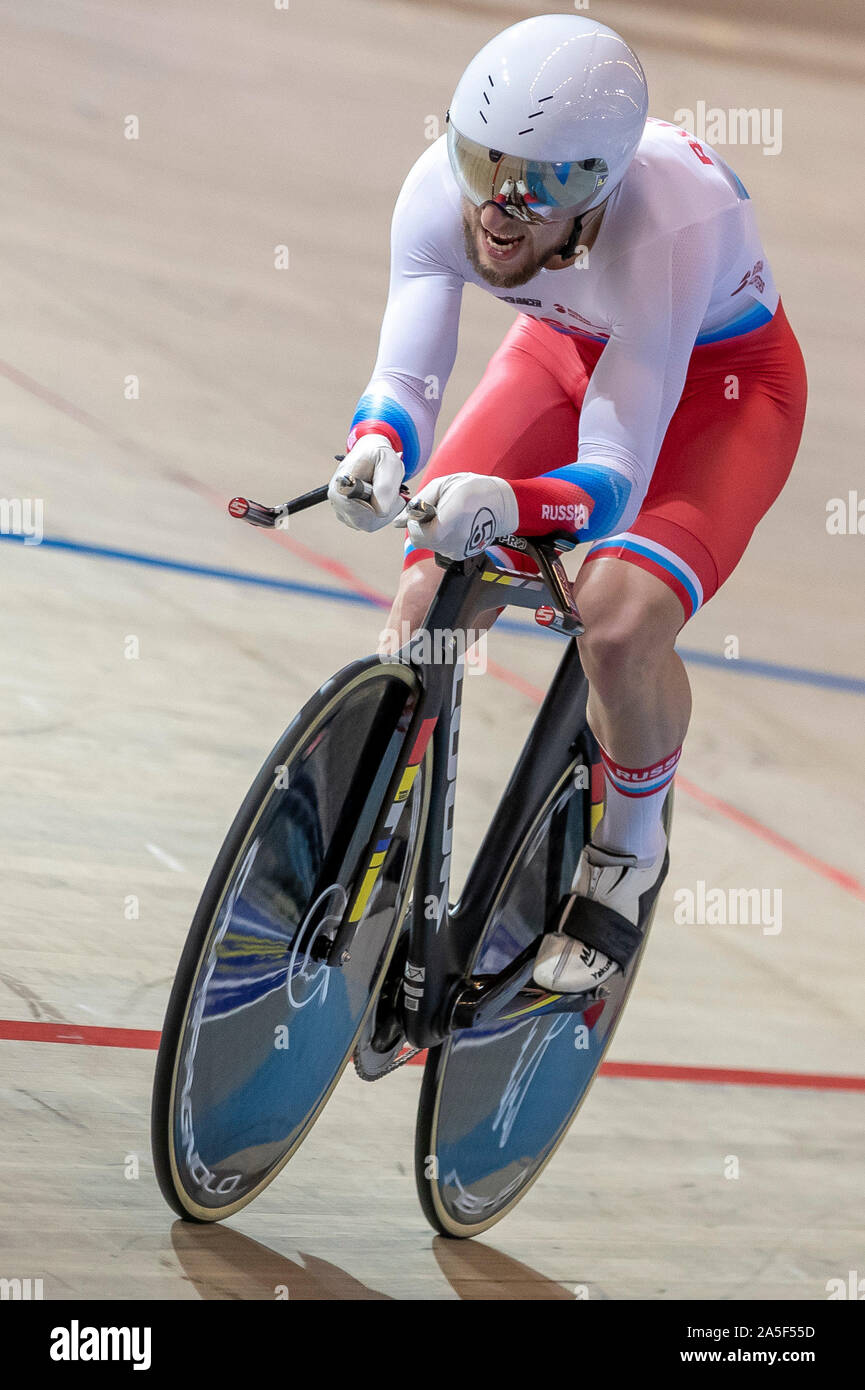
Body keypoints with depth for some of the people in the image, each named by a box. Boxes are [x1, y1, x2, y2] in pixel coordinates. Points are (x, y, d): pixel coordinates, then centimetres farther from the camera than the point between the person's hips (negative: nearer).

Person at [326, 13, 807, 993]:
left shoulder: (670, 222, -40)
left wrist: (508, 505, -61)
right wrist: (376, 449, -48)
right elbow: (404, 376, -25)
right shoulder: (442, 186, -29)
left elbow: (614, 477, -40)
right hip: (568, 350, 5)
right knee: (428, 601, -13)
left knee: (620, 623, -28)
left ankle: (631, 852, 2)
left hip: (722, 380, -4)